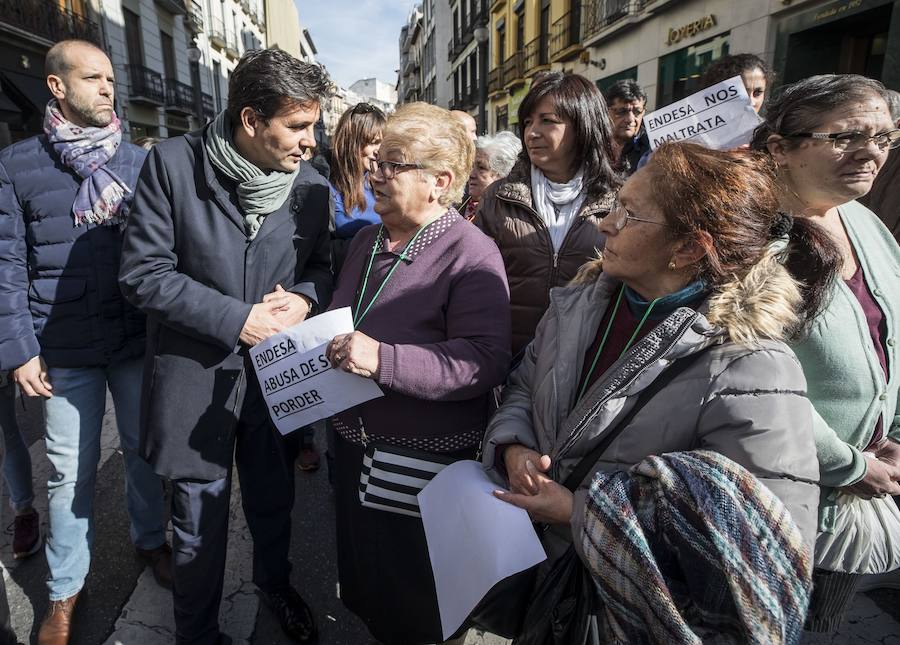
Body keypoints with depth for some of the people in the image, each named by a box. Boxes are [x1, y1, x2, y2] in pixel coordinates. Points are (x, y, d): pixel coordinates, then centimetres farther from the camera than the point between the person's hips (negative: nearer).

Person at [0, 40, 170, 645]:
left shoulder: (140, 161, 4)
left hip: (139, 341, 2)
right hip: (64, 351, -1)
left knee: (145, 452, 15)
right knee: (72, 471, 9)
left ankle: (151, 540, 40)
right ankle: (65, 589, 28)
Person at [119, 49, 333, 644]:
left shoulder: (311, 184, -5)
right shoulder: (174, 163, -13)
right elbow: (143, 272, -12)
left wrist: (304, 297, -14)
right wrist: (235, 319, -20)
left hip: (276, 370, 3)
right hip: (196, 375, -2)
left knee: (274, 504, 22)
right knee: (199, 523, 14)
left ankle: (276, 584, 52)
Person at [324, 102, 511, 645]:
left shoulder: (472, 254, -18)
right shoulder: (368, 241, 8)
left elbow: (485, 360, -27)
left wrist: (384, 360, -32)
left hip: (430, 458, -7)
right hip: (355, 444, 8)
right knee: (364, 582, 26)